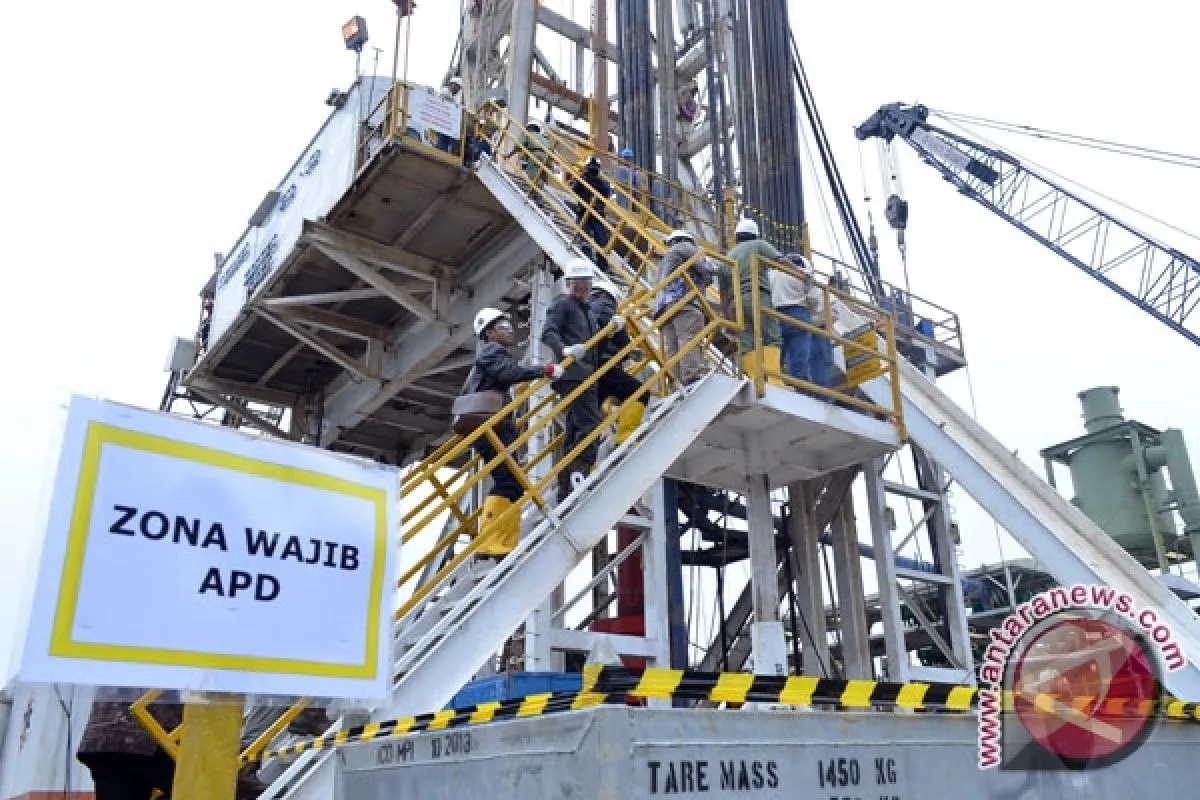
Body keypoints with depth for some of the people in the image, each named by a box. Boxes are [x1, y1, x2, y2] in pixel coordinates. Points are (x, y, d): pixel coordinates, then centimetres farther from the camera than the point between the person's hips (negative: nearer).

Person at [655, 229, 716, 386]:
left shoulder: (664, 261, 39)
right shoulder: (684, 247, 15)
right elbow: (707, 270, 5)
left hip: (664, 306, 8)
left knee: (673, 350, -7)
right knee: (690, 345, -23)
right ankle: (694, 383, -39)